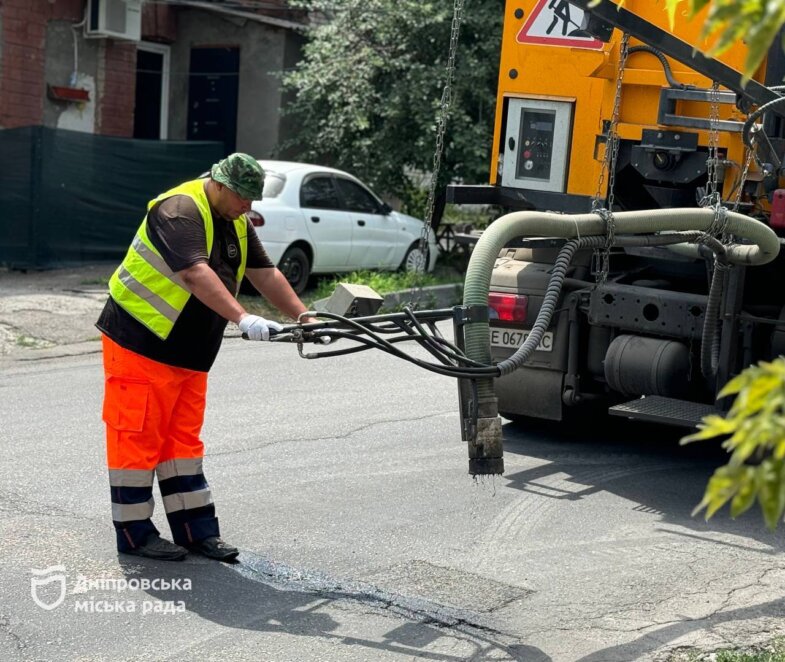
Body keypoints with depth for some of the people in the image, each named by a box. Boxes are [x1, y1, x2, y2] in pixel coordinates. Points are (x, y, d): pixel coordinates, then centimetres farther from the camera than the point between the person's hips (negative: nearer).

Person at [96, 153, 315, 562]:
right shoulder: (179, 211, -19)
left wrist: (303, 317, 1)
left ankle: (197, 531, 16)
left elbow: (265, 274, 11)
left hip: (189, 355, 9)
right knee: (138, 437, -2)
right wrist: (243, 319, -42)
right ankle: (134, 533, 9)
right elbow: (196, 274, -33)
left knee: (183, 438, 12)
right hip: (140, 344, -9)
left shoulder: (236, 224, 11)